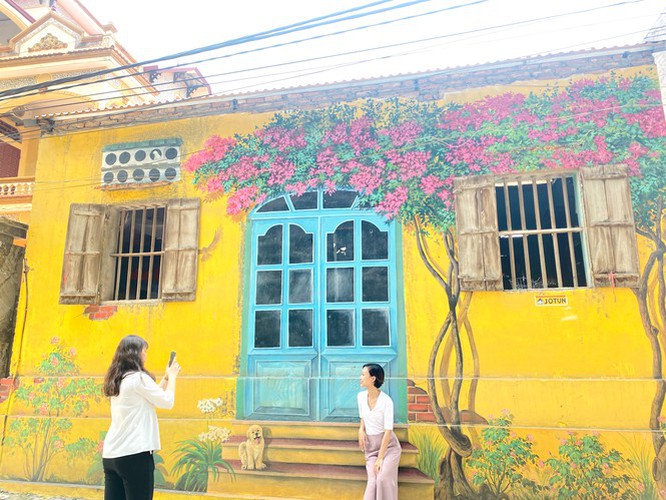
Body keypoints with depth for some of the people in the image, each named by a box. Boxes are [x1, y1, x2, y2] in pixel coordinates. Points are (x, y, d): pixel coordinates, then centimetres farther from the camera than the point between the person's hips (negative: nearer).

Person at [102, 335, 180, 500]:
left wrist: (166, 378, 21)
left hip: (110, 454, 8)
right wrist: (172, 376, 7)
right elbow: (167, 401, -6)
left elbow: (152, 397, 20)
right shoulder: (139, 378, -13)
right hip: (134, 453, -8)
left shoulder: (116, 381, 12)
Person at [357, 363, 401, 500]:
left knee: (383, 479, -24)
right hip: (371, 447, 4)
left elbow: (388, 430, -19)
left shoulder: (386, 401, -19)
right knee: (373, 481, -16)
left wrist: (380, 458, -19)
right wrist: (361, 429, -3)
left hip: (388, 446, -4)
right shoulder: (361, 396, -2)